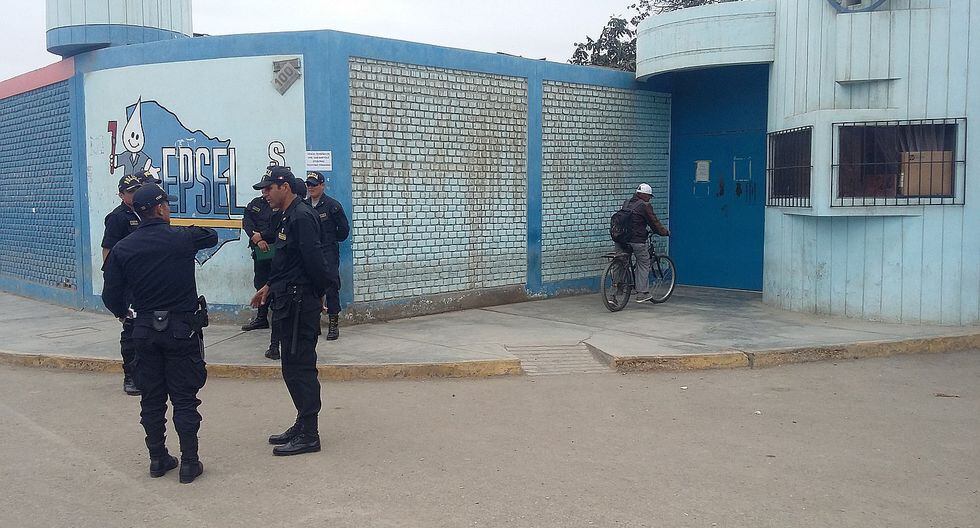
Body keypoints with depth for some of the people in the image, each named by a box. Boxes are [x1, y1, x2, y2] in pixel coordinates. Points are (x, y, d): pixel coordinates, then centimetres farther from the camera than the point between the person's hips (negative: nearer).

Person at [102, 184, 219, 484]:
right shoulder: (182, 238, -9)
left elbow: (112, 297, -1)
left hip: (145, 330, 3)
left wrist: (123, 313, 21)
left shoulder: (122, 249, -2)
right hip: (182, 329, -3)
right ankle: (189, 462, 7)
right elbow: (211, 237, 13)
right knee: (184, 398, 4)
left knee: (152, 398, 14)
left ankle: (158, 459, 22)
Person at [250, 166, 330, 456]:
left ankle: (308, 435, 3)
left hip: (300, 304, -10)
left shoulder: (302, 217, -17)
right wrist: (270, 286, 22)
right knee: (293, 367, 15)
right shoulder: (289, 217, 16)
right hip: (287, 303, 10)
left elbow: (314, 260, -22)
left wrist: (321, 290, -9)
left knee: (300, 367, -5)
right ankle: (302, 426, 25)